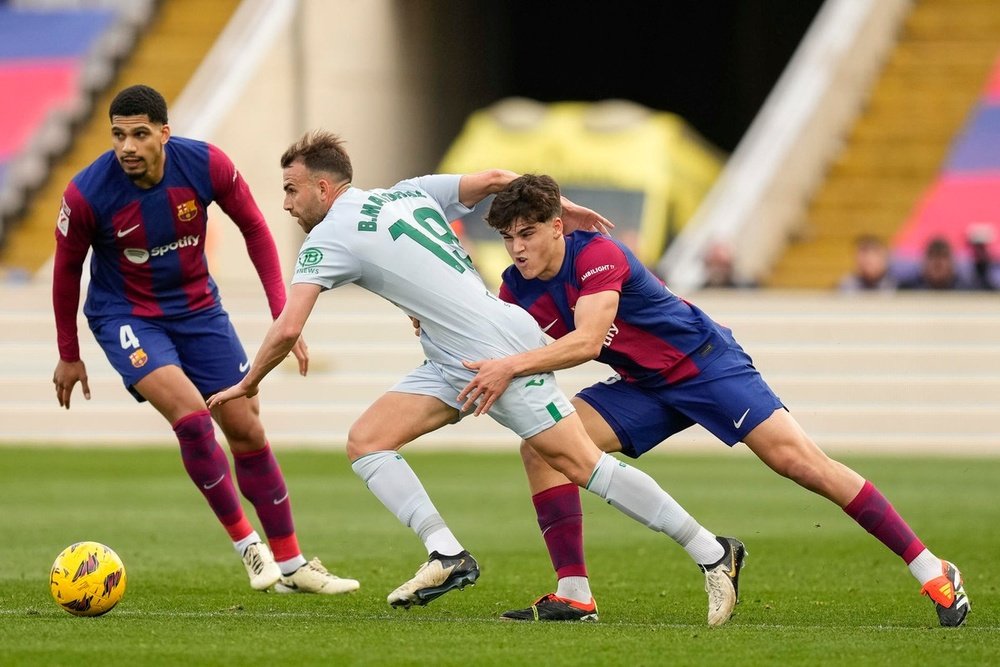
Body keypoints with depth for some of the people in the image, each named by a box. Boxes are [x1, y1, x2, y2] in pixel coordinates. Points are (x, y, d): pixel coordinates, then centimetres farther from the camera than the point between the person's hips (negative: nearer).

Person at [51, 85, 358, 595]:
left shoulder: (207, 166, -19)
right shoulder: (87, 195, -23)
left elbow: (253, 228, -2)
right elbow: (67, 269, -6)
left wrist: (283, 315, -6)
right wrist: (69, 356, 3)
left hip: (197, 308, 3)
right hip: (126, 317, -3)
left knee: (247, 429, 4)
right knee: (190, 415, -26)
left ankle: (290, 565, 17)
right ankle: (246, 543, -11)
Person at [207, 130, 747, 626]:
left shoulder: (329, 238, -9)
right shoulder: (409, 193, 12)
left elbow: (287, 329, -13)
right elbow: (493, 179, 8)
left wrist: (247, 384, 3)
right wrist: (558, 206, 21)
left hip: (501, 352, -9)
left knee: (582, 464, -8)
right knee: (365, 441, 0)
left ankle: (714, 555, -2)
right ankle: (446, 554, -7)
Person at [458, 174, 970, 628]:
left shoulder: (596, 254, -26)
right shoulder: (518, 288, -5)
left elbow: (587, 341, -39)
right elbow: (501, 358, 1)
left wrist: (511, 366, -46)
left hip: (705, 363, -7)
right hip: (643, 388, 7)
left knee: (797, 460, -15)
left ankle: (931, 571, -10)